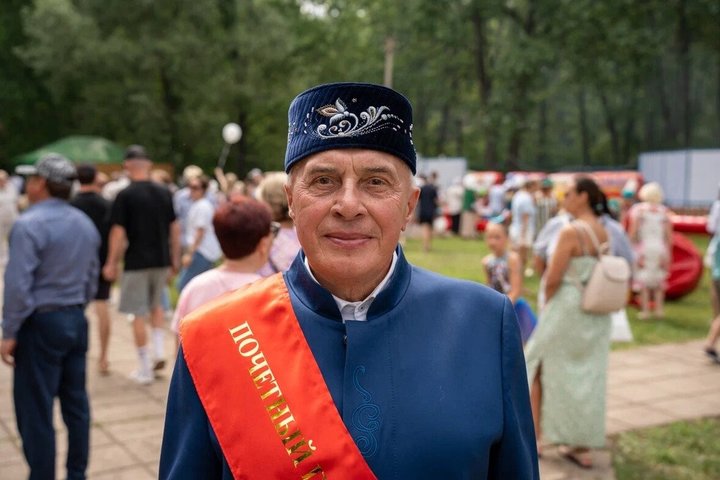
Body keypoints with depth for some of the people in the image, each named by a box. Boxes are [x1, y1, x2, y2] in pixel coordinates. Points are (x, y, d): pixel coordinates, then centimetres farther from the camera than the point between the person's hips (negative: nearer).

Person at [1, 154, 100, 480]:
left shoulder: (29, 225, -15)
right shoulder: (85, 223, 7)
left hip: (41, 323, -7)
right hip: (76, 321, 7)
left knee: (35, 410, 2)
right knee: (76, 403, 14)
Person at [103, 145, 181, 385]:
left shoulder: (125, 195, -10)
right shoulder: (164, 193, 4)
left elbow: (118, 232, -11)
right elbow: (174, 228, 7)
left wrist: (112, 263, -2)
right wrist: (175, 259, 16)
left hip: (137, 262, -5)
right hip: (162, 260, 5)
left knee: (138, 314, 4)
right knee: (156, 305, 25)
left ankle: (145, 370, 9)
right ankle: (159, 352, 13)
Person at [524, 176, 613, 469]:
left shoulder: (571, 231, -19)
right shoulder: (604, 233, 5)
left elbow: (553, 279, -19)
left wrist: (546, 304, -1)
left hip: (567, 309, -7)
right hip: (597, 314, 7)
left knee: (536, 368, 11)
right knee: (588, 376, 13)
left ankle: (534, 437, 19)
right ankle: (584, 447, 19)